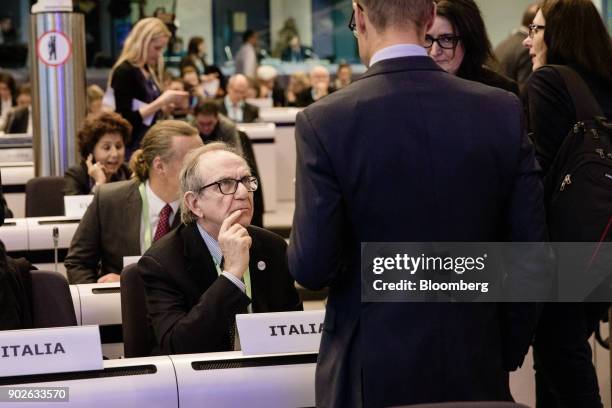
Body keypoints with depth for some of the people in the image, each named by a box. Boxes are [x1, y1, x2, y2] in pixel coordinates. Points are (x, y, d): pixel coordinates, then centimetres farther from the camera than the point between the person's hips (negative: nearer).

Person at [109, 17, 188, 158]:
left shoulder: (149, 71, 11)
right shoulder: (124, 72, -13)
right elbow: (126, 119, -19)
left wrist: (167, 106, 0)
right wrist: (161, 101, -19)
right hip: (132, 147, -8)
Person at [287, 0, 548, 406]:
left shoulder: (325, 122, -13)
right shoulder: (503, 111, -6)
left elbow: (311, 267, -14)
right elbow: (531, 258, -3)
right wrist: (506, 357, 9)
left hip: (372, 374, -2)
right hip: (476, 372, 2)